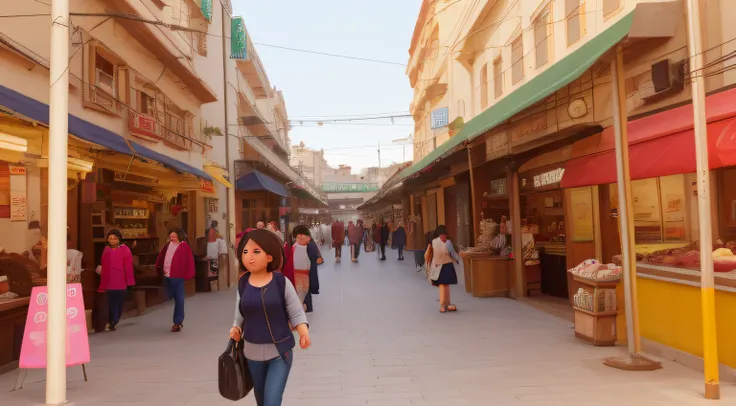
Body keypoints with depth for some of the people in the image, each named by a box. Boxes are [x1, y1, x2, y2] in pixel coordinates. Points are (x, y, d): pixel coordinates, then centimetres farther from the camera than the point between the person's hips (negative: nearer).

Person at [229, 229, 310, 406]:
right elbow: (240, 315, 7)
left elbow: (296, 313, -9)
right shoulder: (242, 284, -5)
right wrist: (236, 329, -11)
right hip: (253, 352, 4)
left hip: (280, 352, -4)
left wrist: (303, 332, -25)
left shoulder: (281, 282, -14)